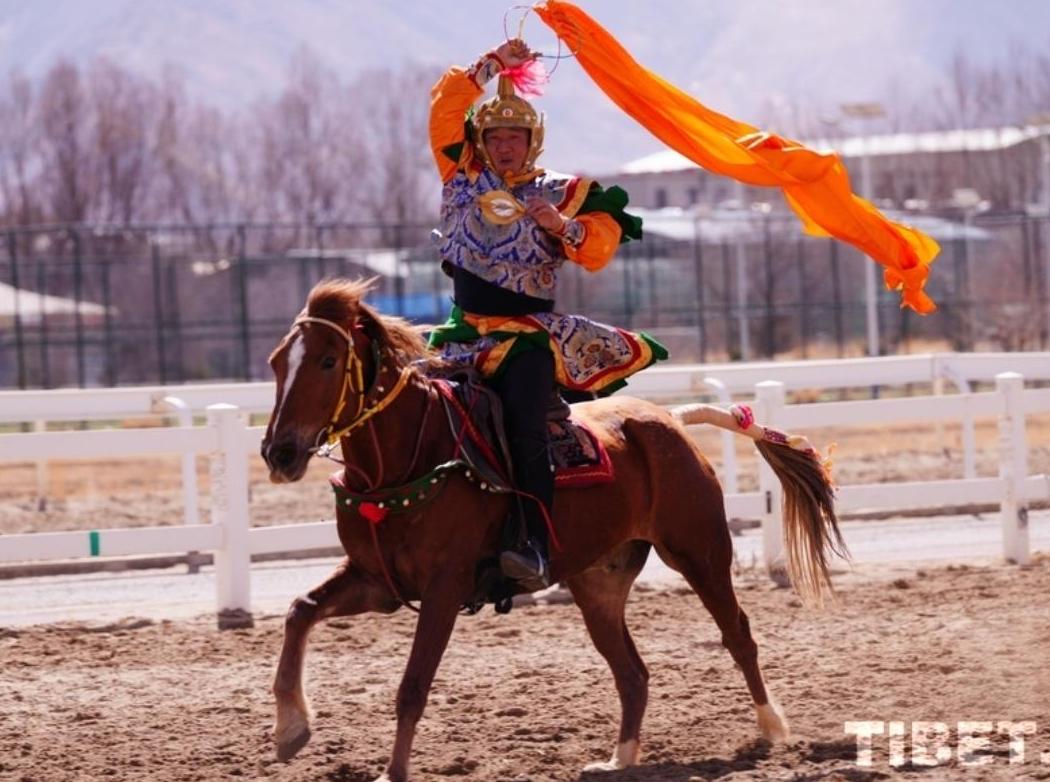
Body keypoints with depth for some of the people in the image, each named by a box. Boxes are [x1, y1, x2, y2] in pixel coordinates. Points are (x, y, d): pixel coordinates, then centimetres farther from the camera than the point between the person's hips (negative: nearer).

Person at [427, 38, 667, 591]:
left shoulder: (561, 194, 6)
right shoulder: (464, 177, 12)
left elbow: (599, 248, -4)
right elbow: (446, 105, 8)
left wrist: (562, 225, -21)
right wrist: (493, 65, 8)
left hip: (529, 334, -4)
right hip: (466, 333, 4)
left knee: (525, 428, -26)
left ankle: (534, 546, -36)